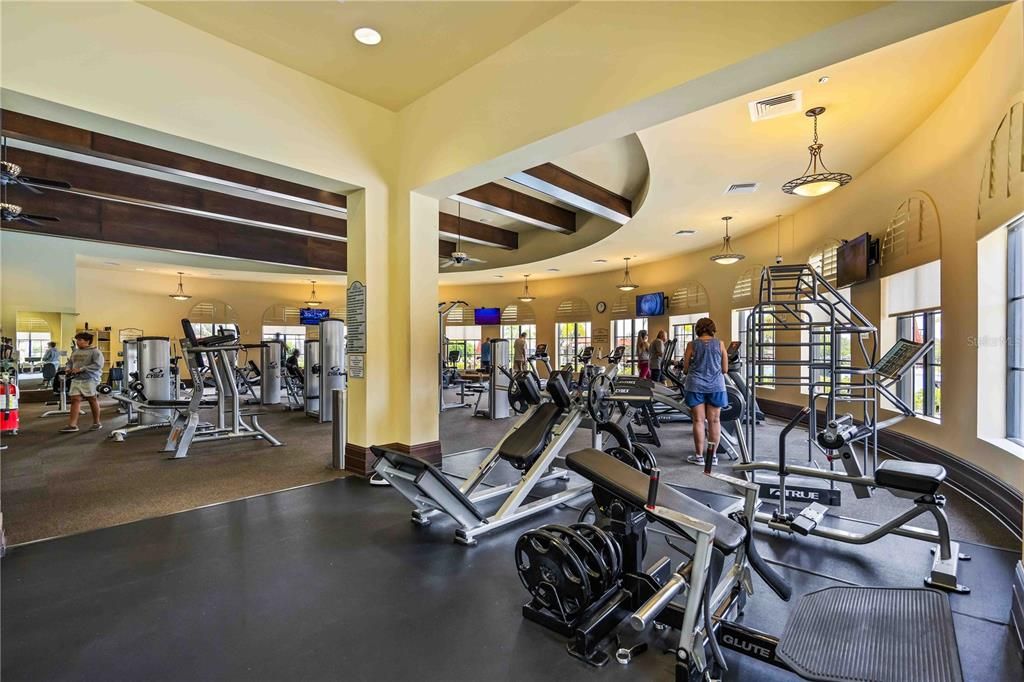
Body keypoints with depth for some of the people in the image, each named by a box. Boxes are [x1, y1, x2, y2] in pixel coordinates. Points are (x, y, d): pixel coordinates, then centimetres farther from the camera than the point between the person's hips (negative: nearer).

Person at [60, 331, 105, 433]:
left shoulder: (95, 351, -8)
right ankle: (72, 425, 1)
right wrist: (68, 369, 2)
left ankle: (97, 423, 16)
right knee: (75, 400, 0)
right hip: (76, 379, 6)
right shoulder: (75, 351, 13)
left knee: (92, 400, 4)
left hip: (89, 379, -6)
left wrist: (81, 369, -21)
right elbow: (69, 362, 24)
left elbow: (98, 365, -19)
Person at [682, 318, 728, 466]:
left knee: (698, 421, 3)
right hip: (716, 386, 1)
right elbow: (725, 369, 4)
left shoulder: (692, 344, -2)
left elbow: (685, 369, 3)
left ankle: (699, 456, 8)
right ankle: (713, 455, 15)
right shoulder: (720, 344, 0)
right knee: (714, 421, 9)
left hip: (696, 386, -1)